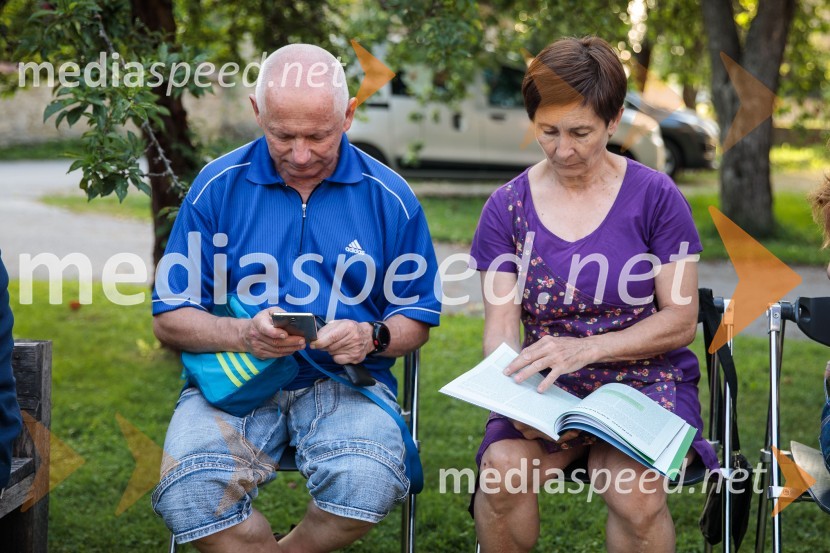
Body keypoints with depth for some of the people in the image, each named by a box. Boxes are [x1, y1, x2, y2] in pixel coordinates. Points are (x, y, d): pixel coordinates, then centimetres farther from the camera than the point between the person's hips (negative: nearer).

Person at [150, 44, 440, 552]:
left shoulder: (389, 197, 4)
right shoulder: (217, 187, 3)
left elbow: (417, 319, 12)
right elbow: (170, 318, 5)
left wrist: (371, 337, -12)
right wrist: (244, 334, -15)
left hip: (345, 382, 0)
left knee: (368, 485, -32)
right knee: (188, 493, -30)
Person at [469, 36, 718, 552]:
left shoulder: (654, 196, -1)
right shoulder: (508, 207, 5)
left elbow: (680, 321, -3)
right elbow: (501, 325, 0)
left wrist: (585, 348, -19)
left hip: (646, 380, -2)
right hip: (549, 388, 2)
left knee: (634, 491, -32)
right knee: (503, 466, -30)